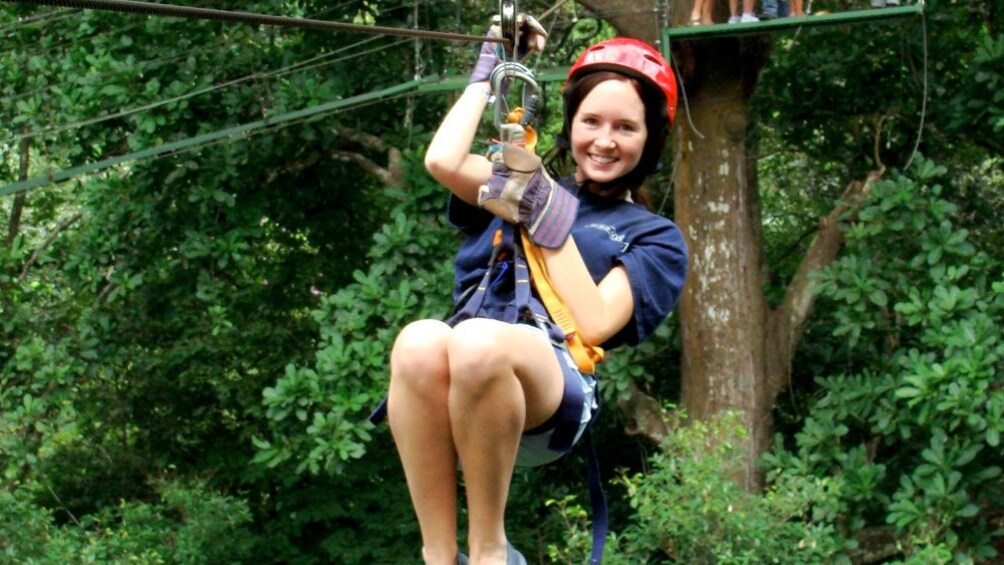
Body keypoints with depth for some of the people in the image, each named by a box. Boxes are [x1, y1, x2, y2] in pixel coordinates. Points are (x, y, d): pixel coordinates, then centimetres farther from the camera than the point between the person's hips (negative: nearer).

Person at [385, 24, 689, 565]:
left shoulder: (654, 238, 18)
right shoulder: (527, 185, 28)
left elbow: (593, 324, 0)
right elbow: (442, 161, 7)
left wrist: (549, 220, -2)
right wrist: (491, 68, 19)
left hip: (554, 393, -3)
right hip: (455, 399, 3)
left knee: (478, 340, -39)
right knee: (421, 341, -36)